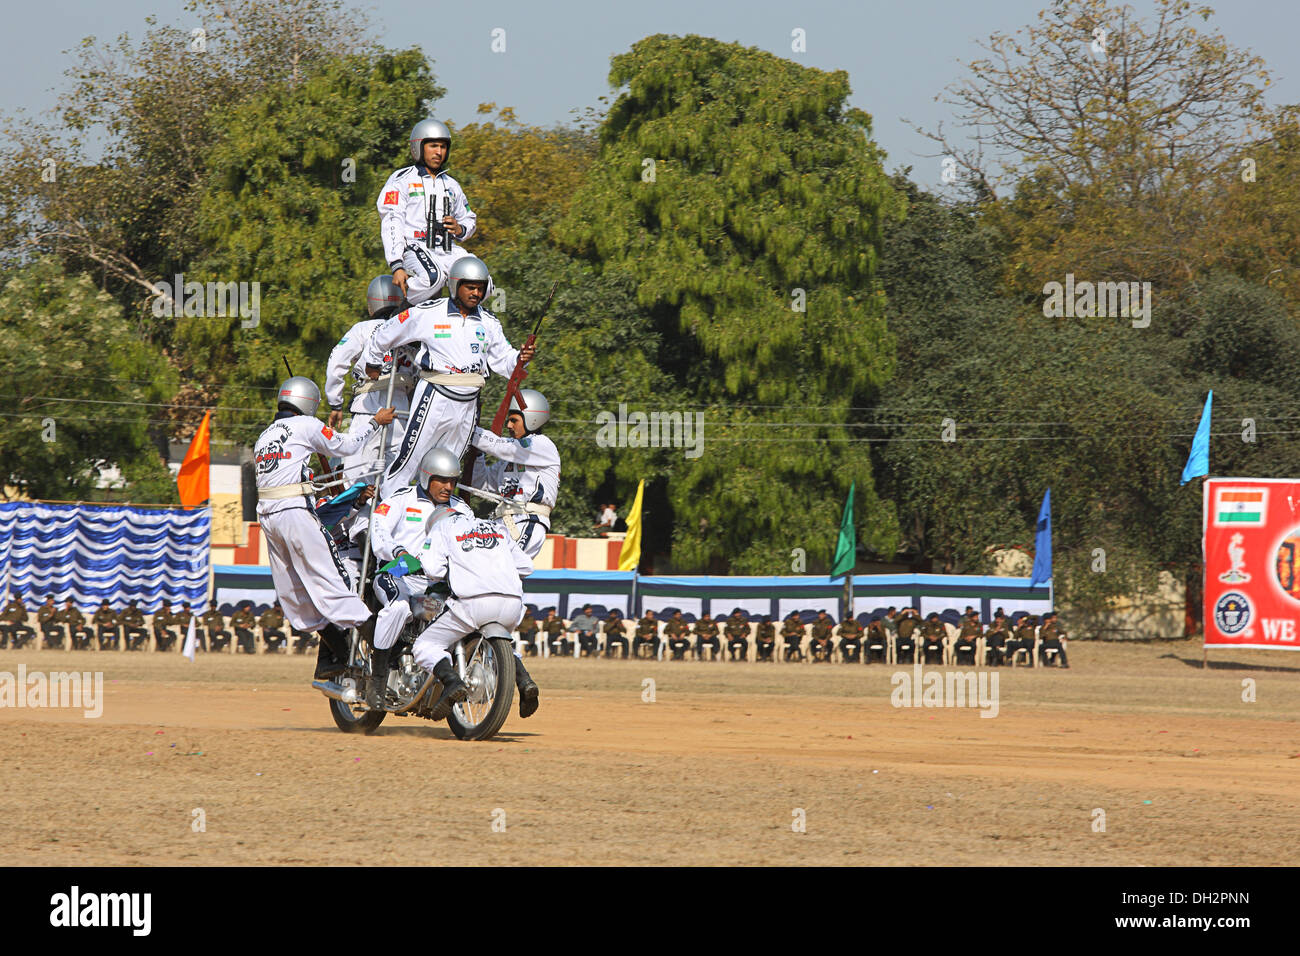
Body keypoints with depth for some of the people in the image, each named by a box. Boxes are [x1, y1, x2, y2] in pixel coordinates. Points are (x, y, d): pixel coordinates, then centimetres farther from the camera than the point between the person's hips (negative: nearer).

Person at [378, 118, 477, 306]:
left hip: (447, 252, 6)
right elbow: (391, 225, -7)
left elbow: (470, 220, 33)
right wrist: (396, 266, -19)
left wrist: (460, 229, 6)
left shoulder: (451, 185, 22)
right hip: (414, 248, -6)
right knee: (433, 277, -38)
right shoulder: (401, 181, 3)